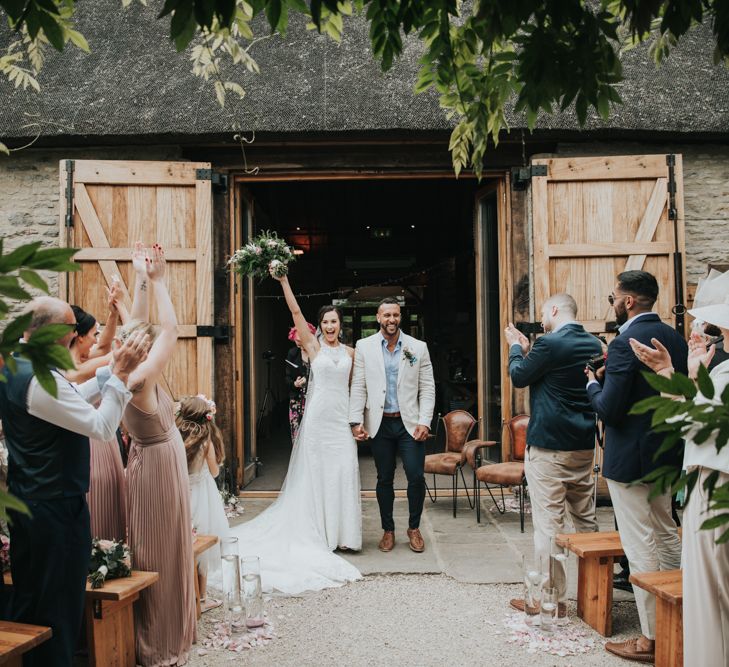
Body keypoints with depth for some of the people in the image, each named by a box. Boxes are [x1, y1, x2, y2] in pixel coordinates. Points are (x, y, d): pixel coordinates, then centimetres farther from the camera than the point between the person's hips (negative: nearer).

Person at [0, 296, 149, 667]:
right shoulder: (42, 380, -25)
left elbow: (72, 402, 12)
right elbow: (102, 427, -24)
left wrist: (111, 369, 7)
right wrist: (120, 374, -21)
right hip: (57, 508, -10)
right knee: (59, 610, 5)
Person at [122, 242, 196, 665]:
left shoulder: (133, 377, 0)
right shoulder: (141, 381, -23)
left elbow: (138, 325, 8)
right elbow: (171, 329, -24)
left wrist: (143, 280, 4)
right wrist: (157, 281, -16)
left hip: (152, 463, 10)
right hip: (159, 467, -10)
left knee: (155, 550, 18)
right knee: (160, 553, 1)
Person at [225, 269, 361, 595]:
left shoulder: (350, 352, 12)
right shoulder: (313, 346, 3)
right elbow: (296, 312, -4)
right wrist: (284, 281, -10)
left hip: (342, 418, 2)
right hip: (317, 417, -2)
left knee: (345, 472, -2)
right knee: (316, 472, 1)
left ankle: (343, 534, 9)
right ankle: (319, 532, 12)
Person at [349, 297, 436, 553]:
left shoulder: (418, 347, 2)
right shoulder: (364, 347, 2)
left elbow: (427, 388, 2)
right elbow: (358, 387, 2)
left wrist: (424, 422, -8)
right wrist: (355, 421, -6)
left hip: (410, 423, 0)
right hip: (380, 424, 0)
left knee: (416, 477, -4)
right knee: (384, 480, 8)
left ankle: (414, 528, 17)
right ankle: (388, 530, 24)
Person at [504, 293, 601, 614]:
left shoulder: (550, 343, -15)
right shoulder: (594, 344, 8)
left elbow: (519, 376, -3)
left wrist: (516, 347, 13)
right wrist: (527, 349, 17)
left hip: (548, 446, -8)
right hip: (585, 445, 8)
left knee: (548, 523, -1)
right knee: (586, 518, 16)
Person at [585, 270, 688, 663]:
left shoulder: (626, 343, -20)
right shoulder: (675, 338, 5)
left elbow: (609, 409, -22)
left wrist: (593, 384, -2)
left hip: (630, 459, -9)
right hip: (666, 454, 9)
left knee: (640, 547, 0)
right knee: (666, 534, 22)